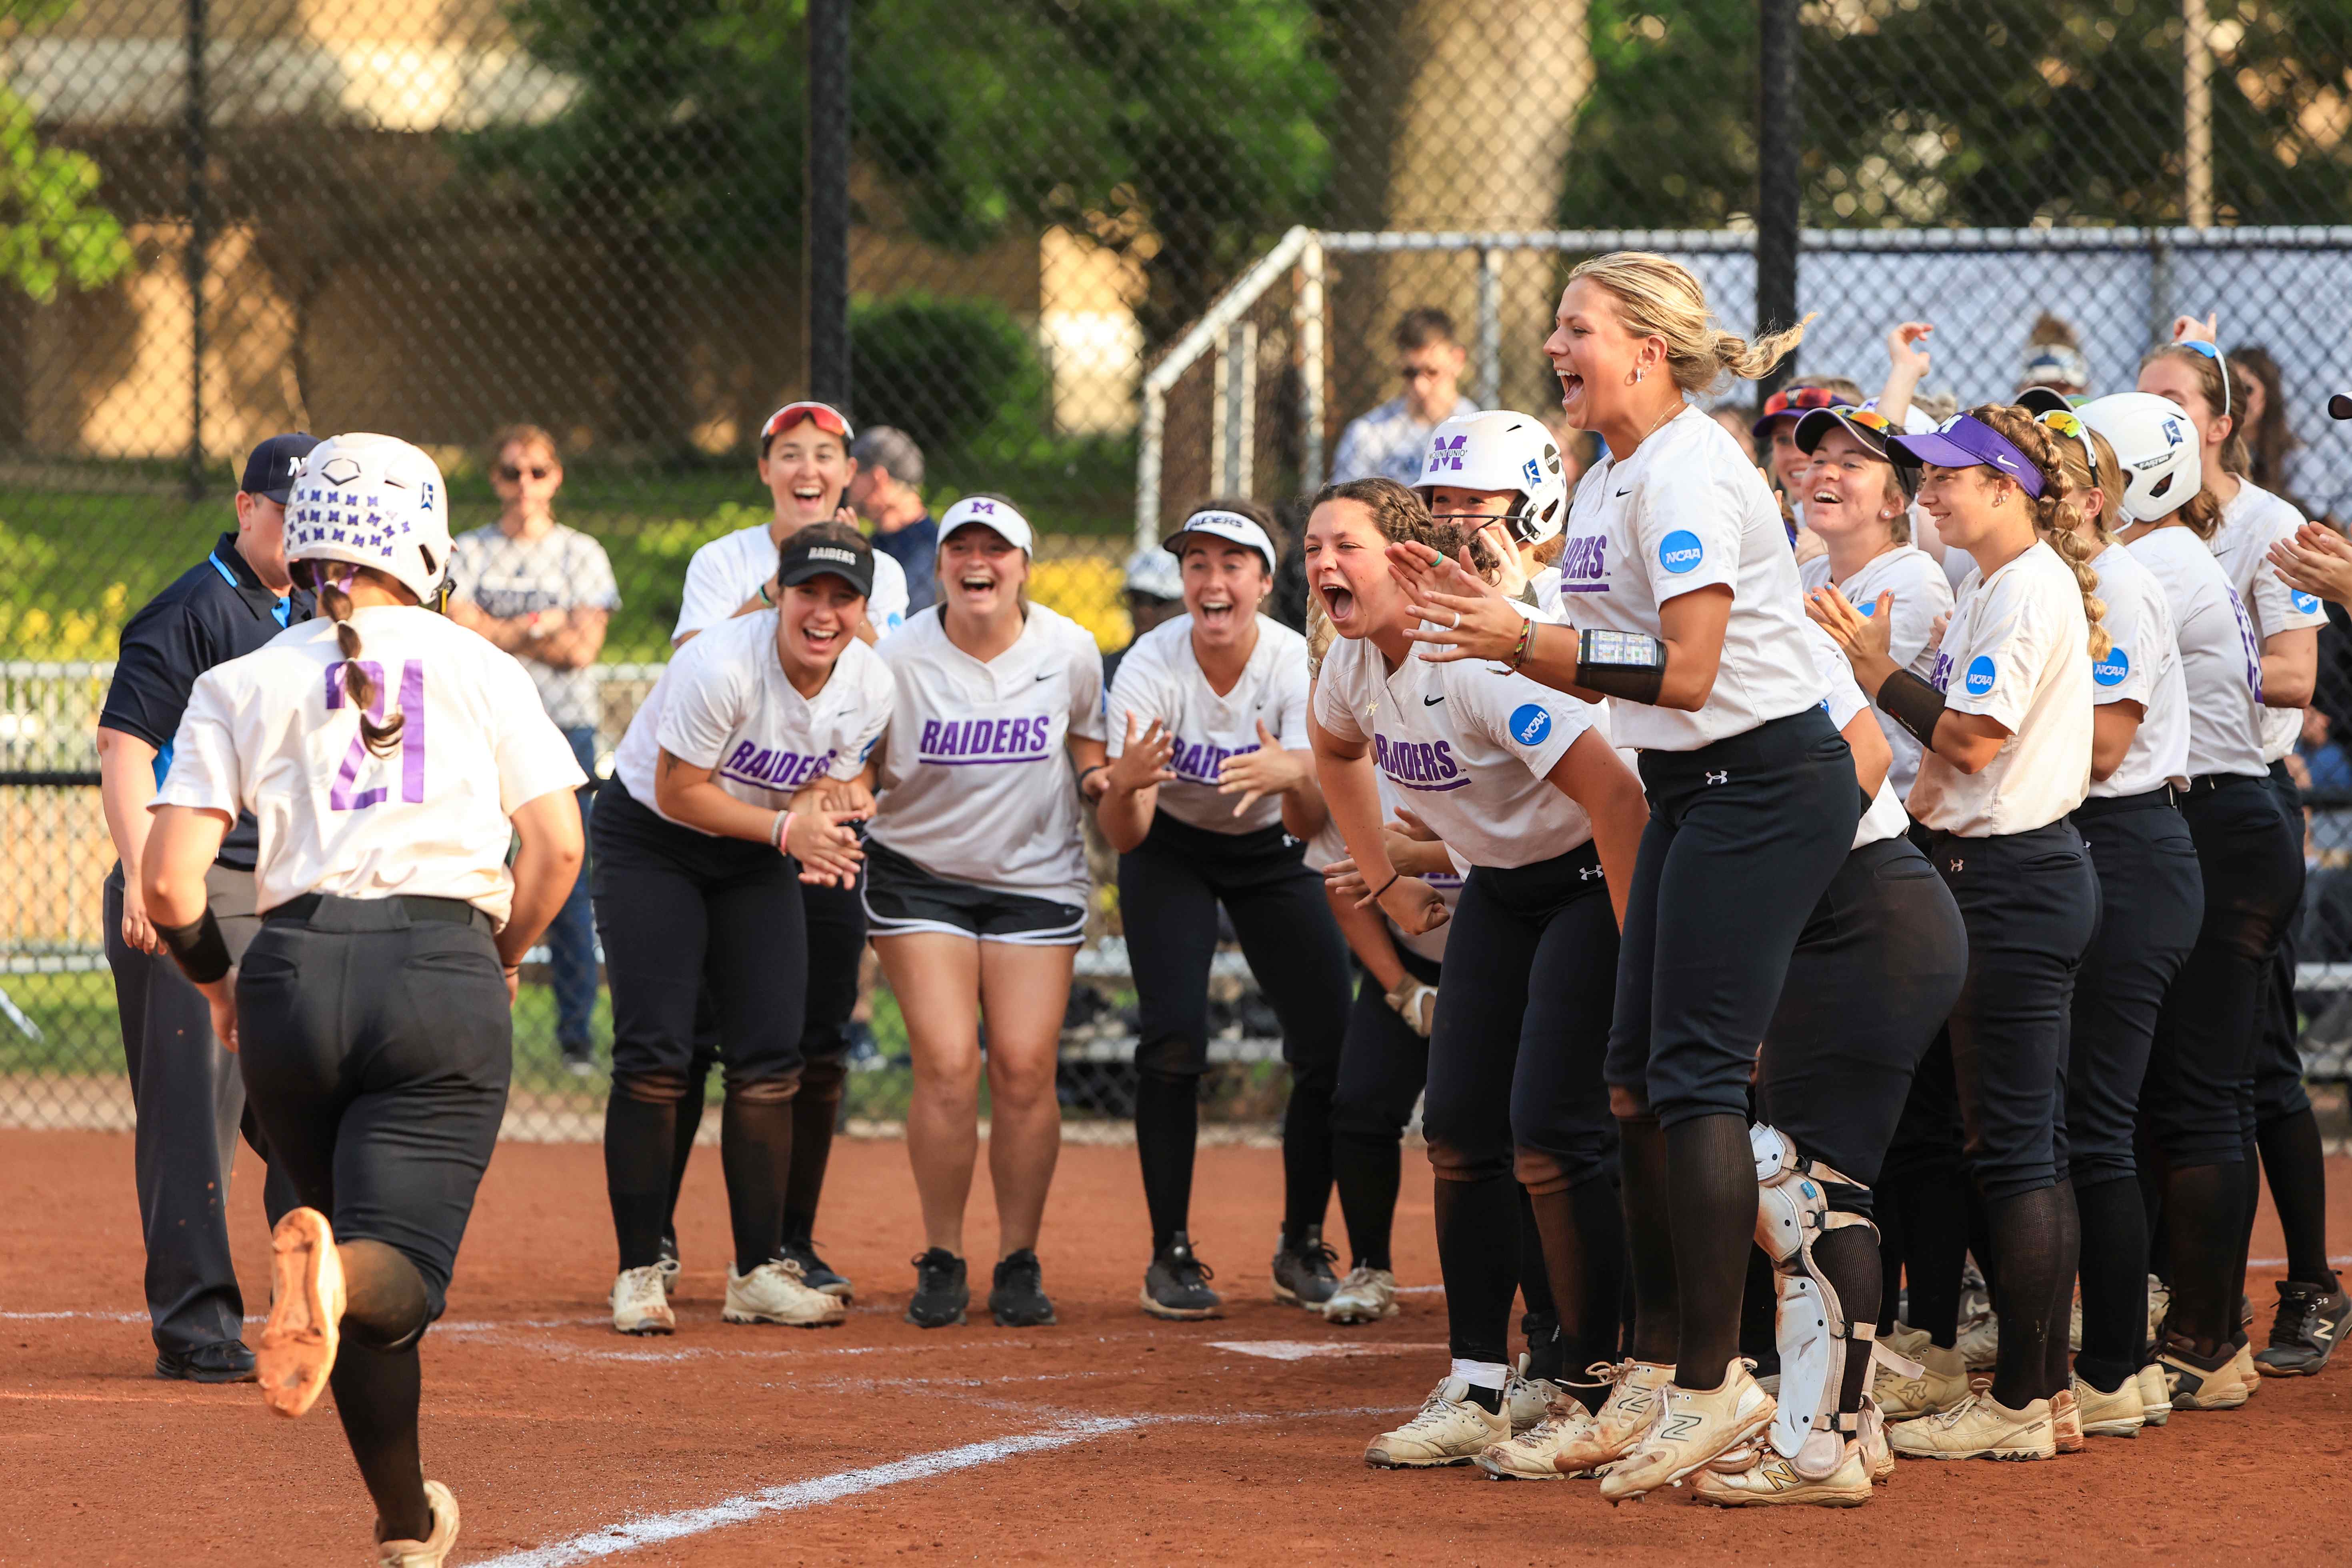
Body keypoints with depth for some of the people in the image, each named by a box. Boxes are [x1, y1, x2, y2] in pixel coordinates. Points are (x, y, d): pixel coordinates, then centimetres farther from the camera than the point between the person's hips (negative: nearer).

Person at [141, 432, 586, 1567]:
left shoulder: (241, 683, 10)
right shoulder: (478, 666, 10)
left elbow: (169, 882, 1)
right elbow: (558, 845, 3)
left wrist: (214, 983, 20)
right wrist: (500, 960, 21)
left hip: (294, 971, 2)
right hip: (445, 966, -2)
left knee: (358, 1270, 18)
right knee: (400, 1266, -7)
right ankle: (335, 1276, -42)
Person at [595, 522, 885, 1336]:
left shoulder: (868, 688, -12)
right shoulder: (721, 665, -30)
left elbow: (829, 782, 1)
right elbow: (680, 792, -23)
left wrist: (830, 809, -23)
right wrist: (787, 827, -30)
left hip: (756, 862, 5)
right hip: (651, 840, -5)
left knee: (771, 1059, -1)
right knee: (654, 1054, -13)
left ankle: (759, 1271, 7)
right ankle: (638, 1273, -6)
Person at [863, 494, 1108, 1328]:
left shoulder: (1069, 649, -4)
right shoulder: (900, 657, -10)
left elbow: (1089, 740, 13)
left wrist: (1102, 777, -8)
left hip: (1037, 877, 1)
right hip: (920, 874, -1)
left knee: (1025, 1070, -8)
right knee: (946, 1065, -12)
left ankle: (1020, 1261, 7)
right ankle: (941, 1261, 2)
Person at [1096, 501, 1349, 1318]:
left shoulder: (1297, 664, -25)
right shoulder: (1150, 667, -27)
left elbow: (1311, 824, -32)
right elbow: (1124, 835, -31)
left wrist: (1294, 775, -54)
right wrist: (1124, 784, -53)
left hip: (1271, 854, 1)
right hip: (1171, 852, -1)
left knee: (1331, 1048, -7)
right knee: (1173, 1041, -18)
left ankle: (1302, 1247, 13)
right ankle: (1171, 1255, -8)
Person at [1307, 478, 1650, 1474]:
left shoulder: (1478, 661, -29)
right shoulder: (1354, 665, -2)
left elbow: (1616, 799, -33)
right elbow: (1337, 754, 25)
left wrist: (1641, 961, -31)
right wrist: (1386, 885, 20)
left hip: (1594, 878, -9)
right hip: (1498, 890, 9)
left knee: (1551, 1134, -16)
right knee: (1461, 1131, 4)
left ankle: (1595, 1394, -7)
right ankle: (1477, 1394, 11)